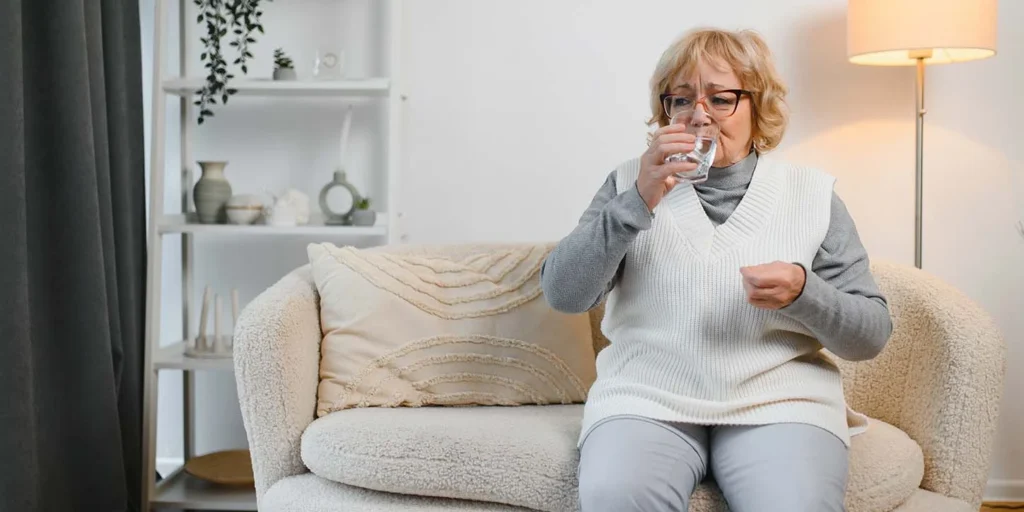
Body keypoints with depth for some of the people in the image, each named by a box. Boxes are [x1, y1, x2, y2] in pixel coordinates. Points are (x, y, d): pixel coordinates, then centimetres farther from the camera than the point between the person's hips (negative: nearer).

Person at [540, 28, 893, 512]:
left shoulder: (811, 193, 8)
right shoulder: (632, 182, 9)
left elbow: (871, 335, 6)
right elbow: (563, 294, -4)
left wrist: (803, 293, -14)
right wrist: (638, 202, -14)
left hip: (778, 403, 1)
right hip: (645, 399, 0)